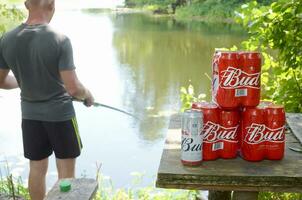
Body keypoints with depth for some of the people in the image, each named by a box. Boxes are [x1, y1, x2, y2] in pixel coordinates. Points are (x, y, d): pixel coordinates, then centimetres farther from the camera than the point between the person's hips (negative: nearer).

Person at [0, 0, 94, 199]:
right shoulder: (60, 40, -20)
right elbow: (73, 88, -21)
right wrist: (88, 95, 0)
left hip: (30, 115, 4)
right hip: (60, 114, -4)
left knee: (37, 168, 17)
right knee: (66, 170, 11)